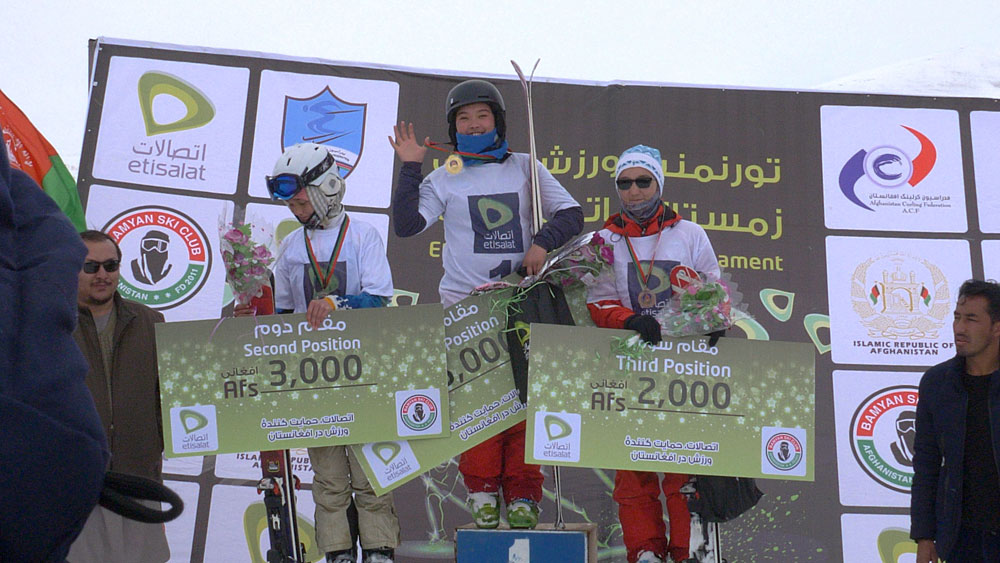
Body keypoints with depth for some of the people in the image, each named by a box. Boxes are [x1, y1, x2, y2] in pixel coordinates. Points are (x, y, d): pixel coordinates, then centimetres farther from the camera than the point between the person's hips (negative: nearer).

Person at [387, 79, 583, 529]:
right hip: (465, 303, -1)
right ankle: (482, 491, 7)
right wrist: (410, 167, -6)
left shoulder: (525, 167, 10)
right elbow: (406, 224, -4)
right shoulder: (444, 178, 8)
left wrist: (543, 242, -9)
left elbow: (571, 215, 8)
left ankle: (522, 495, 7)